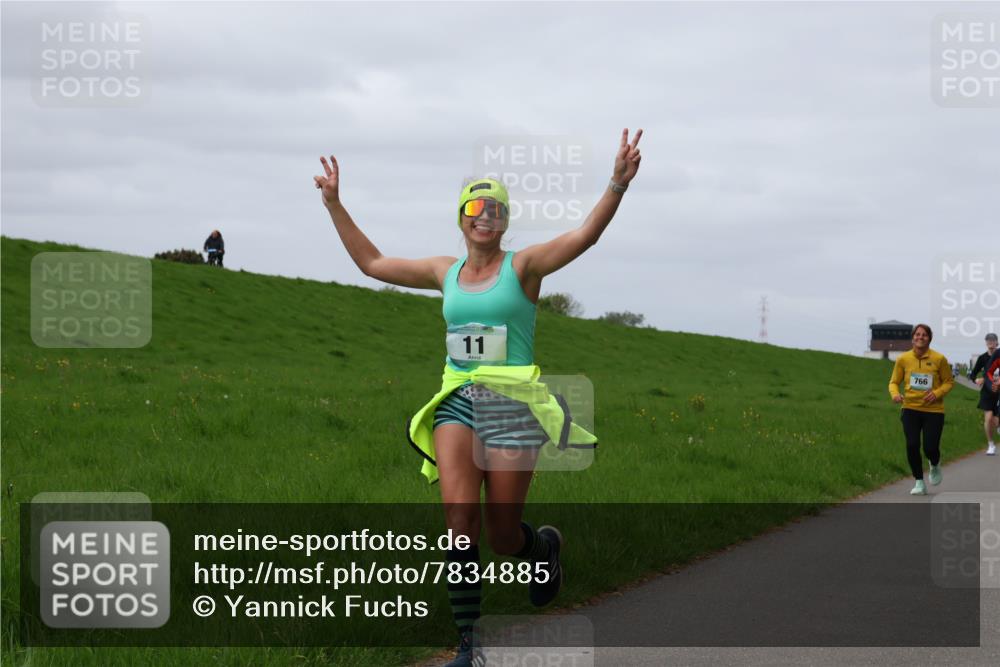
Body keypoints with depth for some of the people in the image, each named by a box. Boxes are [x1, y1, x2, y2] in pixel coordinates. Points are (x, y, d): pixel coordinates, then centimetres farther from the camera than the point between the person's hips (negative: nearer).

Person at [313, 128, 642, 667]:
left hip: (512, 405, -3)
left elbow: (586, 234, -15)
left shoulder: (523, 267, 0)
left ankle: (545, 546, 39)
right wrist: (334, 204, 19)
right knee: (460, 519, -16)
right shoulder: (446, 272, 12)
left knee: (502, 537, 0)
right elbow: (371, 262, 21)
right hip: (457, 401, 3)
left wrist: (618, 184, -29)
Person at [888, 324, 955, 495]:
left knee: (930, 448, -7)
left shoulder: (939, 359, -5)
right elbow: (894, 382, 8)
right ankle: (919, 483, 8)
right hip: (910, 409, 1)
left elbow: (949, 381, 5)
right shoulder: (903, 359, 0)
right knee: (912, 445, -10)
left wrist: (937, 393, -14)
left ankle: (935, 466, 32)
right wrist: (895, 394, -15)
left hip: (934, 410, -1)